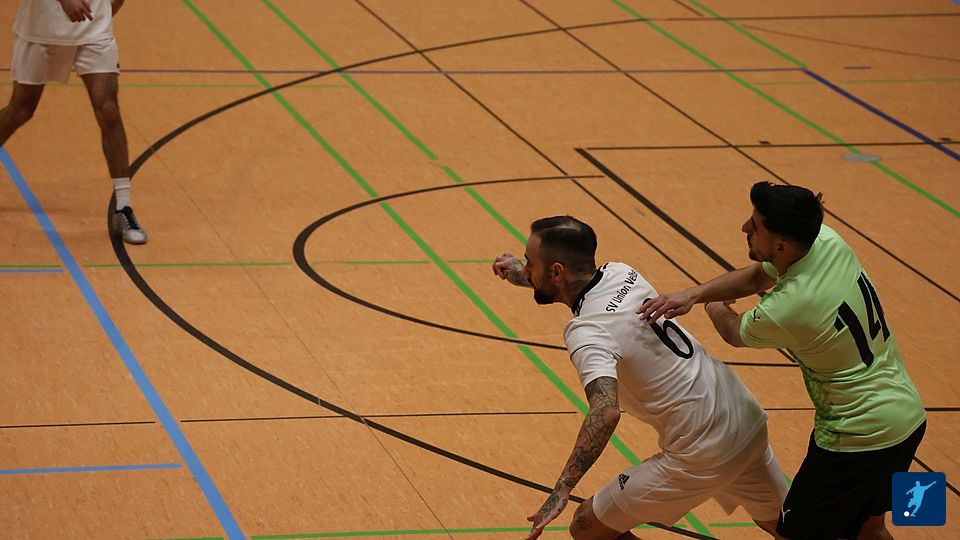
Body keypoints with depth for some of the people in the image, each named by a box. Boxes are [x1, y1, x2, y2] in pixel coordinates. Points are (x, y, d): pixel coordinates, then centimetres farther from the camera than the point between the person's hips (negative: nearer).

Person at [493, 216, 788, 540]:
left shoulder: (587, 333, -22)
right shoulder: (621, 274, 1)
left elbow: (606, 411, -39)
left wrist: (562, 491, -41)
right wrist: (523, 278, 27)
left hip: (701, 456, -8)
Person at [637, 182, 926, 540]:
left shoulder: (785, 309, -28)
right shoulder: (828, 242, -8)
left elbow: (735, 332, -3)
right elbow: (756, 277, 8)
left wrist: (715, 307, 20)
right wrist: (693, 294, -9)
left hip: (859, 440, -8)